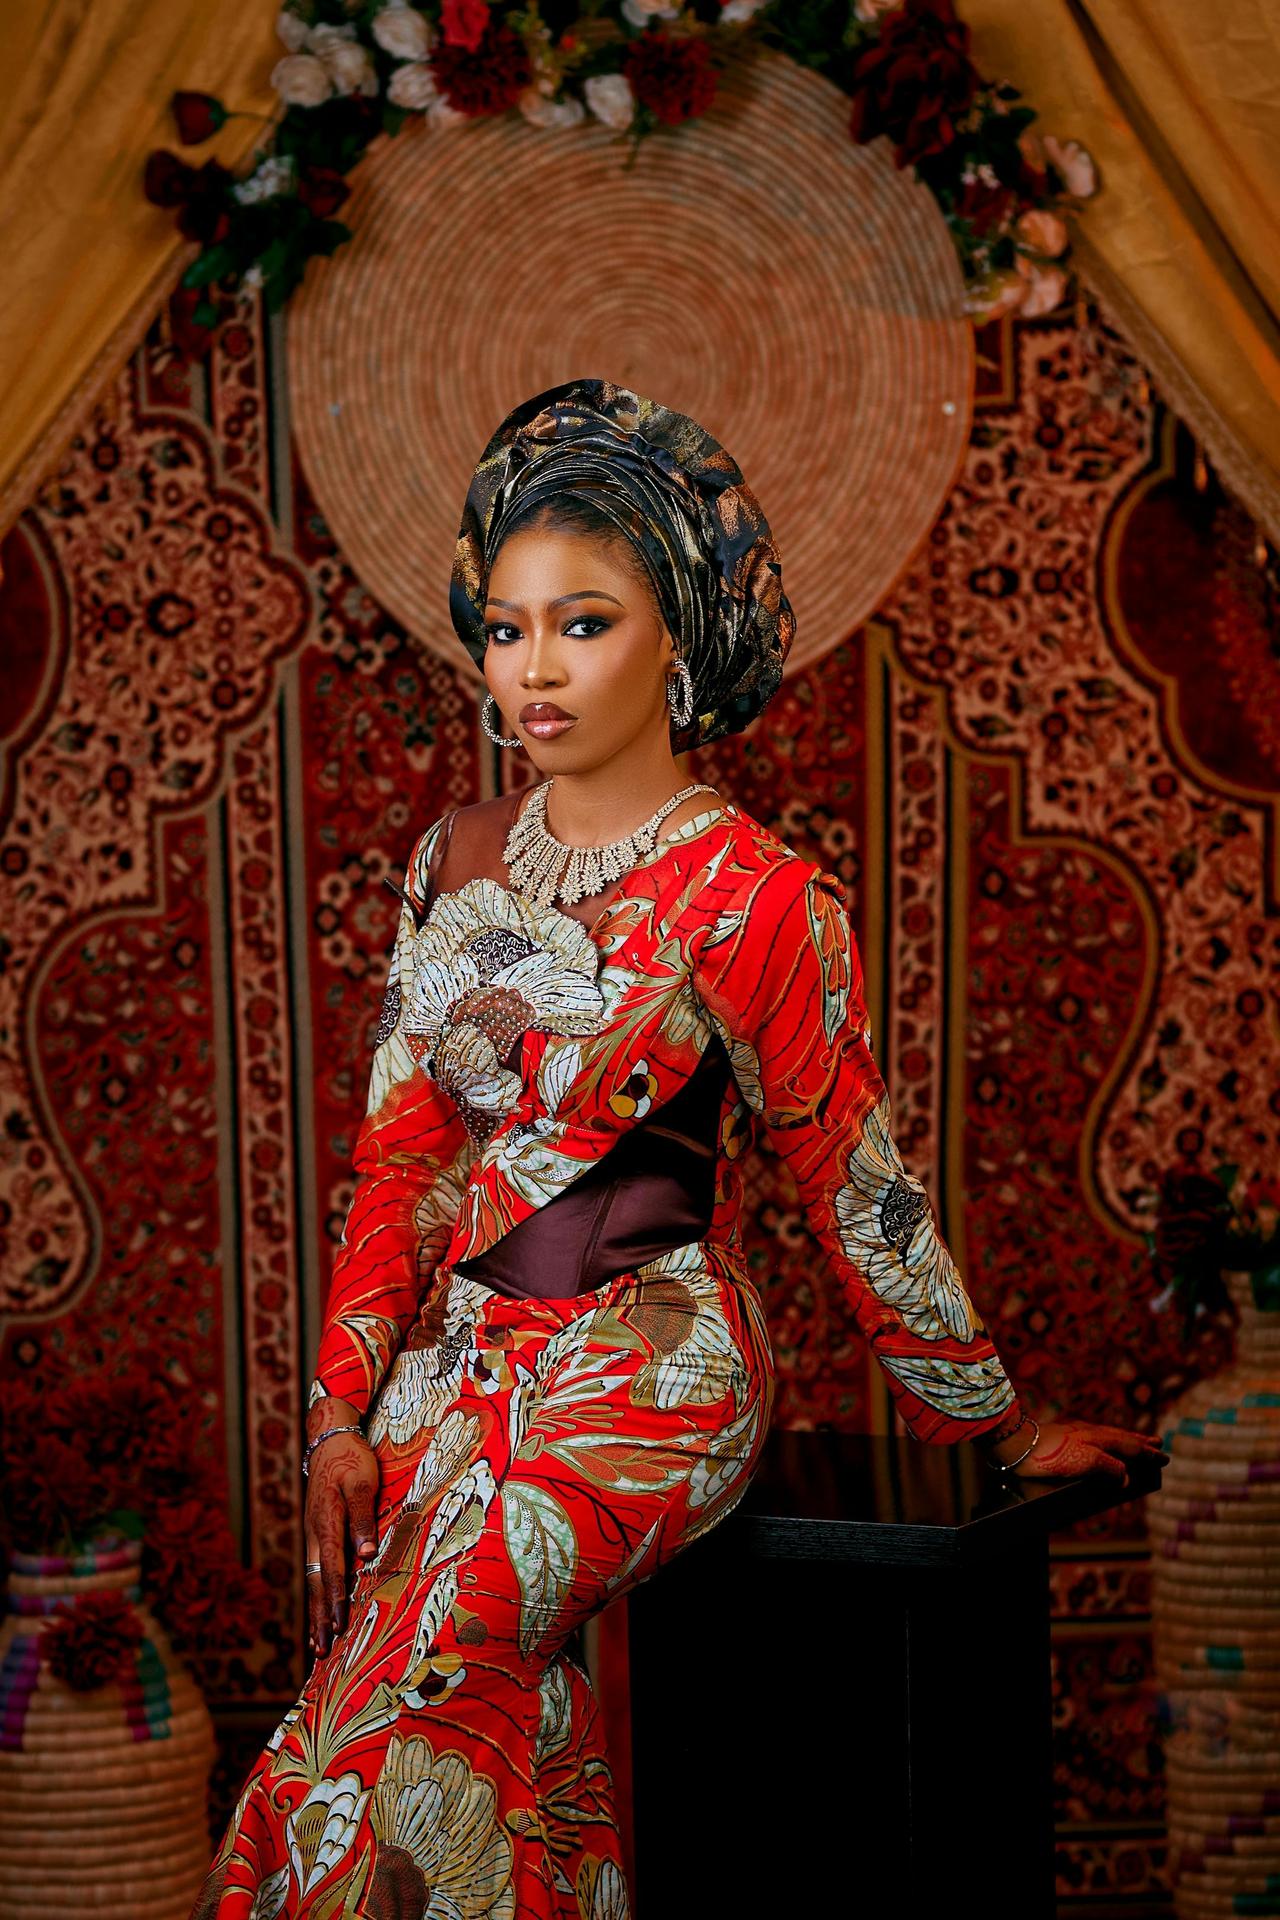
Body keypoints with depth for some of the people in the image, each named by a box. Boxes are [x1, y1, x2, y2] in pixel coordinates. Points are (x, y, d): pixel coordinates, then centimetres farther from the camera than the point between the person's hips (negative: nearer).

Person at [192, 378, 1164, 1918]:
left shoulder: (762, 902, -5)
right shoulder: (456, 862, 10)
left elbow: (858, 1188, 2)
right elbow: (398, 1156, 11)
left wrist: (1000, 1426, 8)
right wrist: (343, 1408, 1)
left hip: (654, 1370, -4)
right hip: (455, 1357, 4)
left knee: (444, 1624, -28)